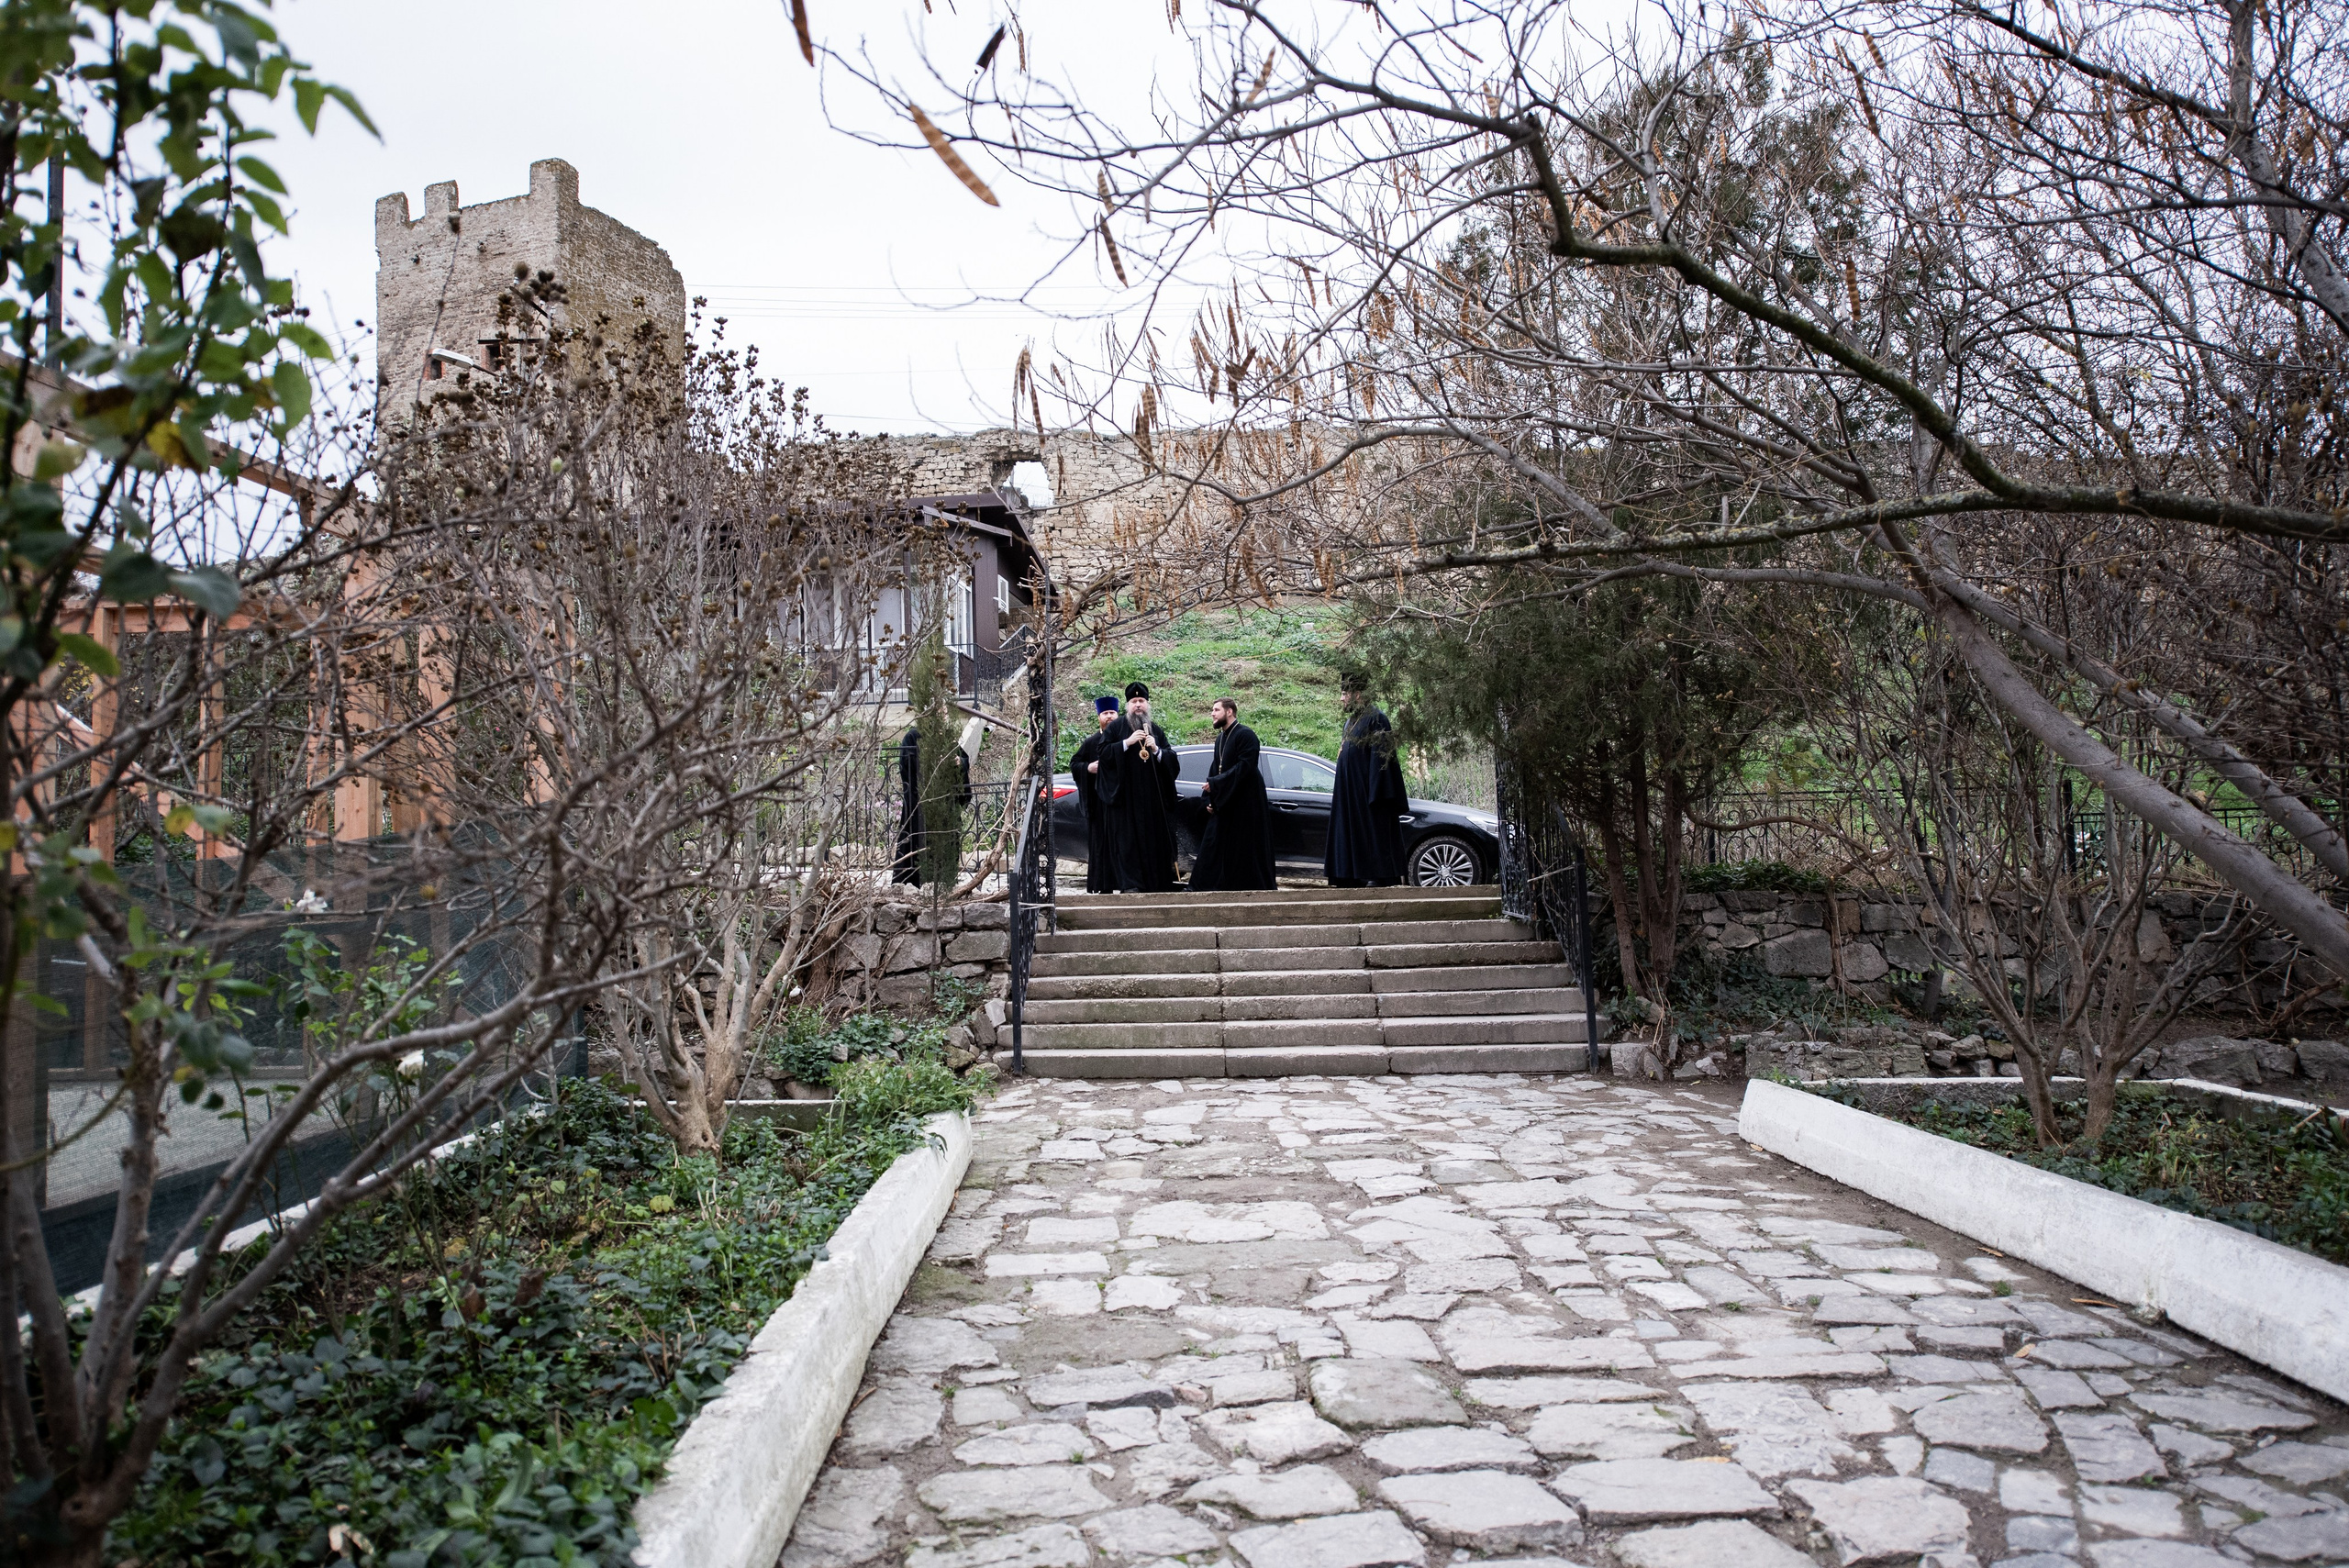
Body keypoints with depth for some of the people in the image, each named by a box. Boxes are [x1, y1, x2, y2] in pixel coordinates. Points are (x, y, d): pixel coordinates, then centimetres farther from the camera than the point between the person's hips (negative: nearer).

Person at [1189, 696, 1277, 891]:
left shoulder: (1245, 735, -11)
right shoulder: (1220, 738, 15)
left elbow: (1244, 767, -21)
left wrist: (1214, 784, -21)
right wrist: (1209, 799, 6)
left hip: (1245, 803, -8)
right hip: (1223, 803, 9)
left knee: (1246, 849, -4)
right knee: (1212, 845, 6)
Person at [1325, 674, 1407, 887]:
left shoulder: (1375, 719, -12)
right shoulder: (1351, 721, 16)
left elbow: (1380, 757, -18)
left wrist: (1374, 792, -23)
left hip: (1366, 793, -10)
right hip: (1350, 793, 10)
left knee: (1373, 834, -7)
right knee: (1354, 835, 9)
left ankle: (1378, 877, -5)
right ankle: (1357, 878, 13)